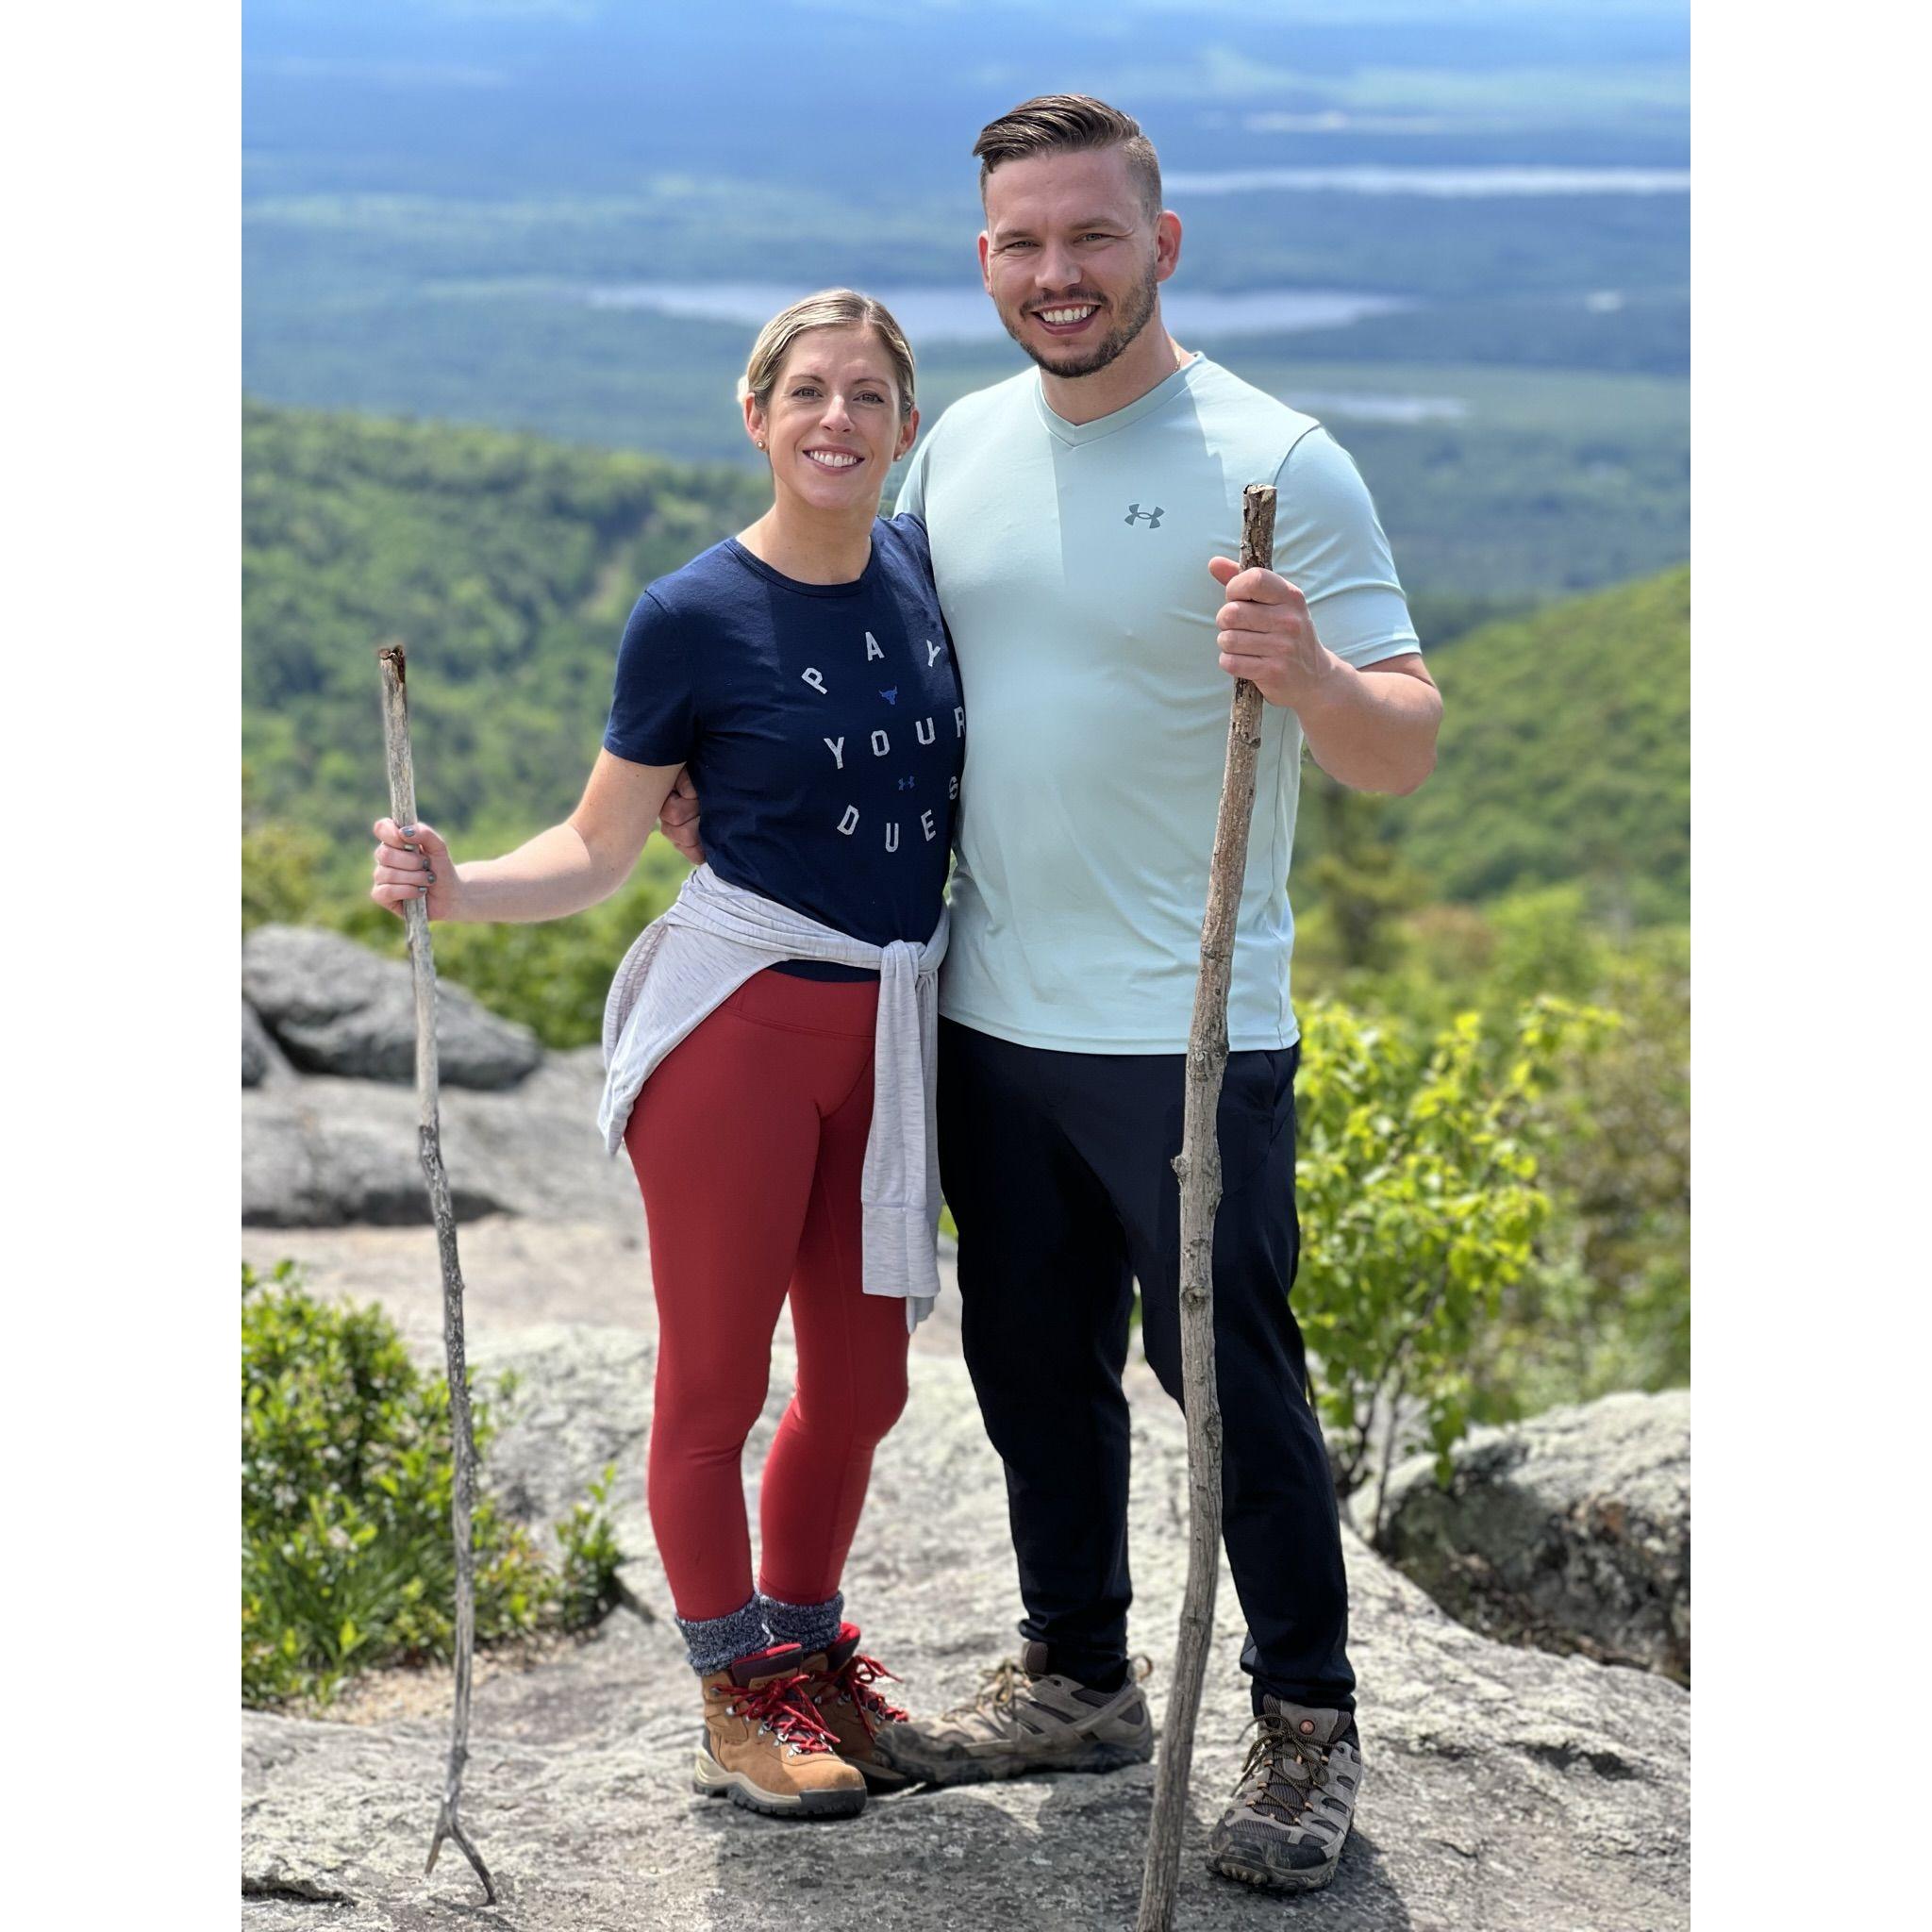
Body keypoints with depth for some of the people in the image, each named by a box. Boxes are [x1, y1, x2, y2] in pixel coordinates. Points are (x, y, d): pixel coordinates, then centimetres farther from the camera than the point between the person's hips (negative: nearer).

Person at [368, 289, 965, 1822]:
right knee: (717, 1384, 5)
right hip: (738, 1018, -5)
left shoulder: (924, 571, 5)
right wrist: (456, 886, -21)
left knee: (862, 1383, 15)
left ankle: (807, 1644, 36)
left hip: (891, 1030, 5)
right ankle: (736, 1696, 22)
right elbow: (598, 852, -5)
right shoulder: (692, 618, -9)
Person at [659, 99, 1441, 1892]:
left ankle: (1307, 1727, 18)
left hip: (1191, 1036, -6)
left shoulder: (1277, 462, -13)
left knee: (1230, 1379, 1)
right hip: (993, 1017, 6)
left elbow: (1409, 751, -18)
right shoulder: (960, 446, 6)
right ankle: (1076, 1681, 35)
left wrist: (1306, 677, -39)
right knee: (1032, 1366, 17)